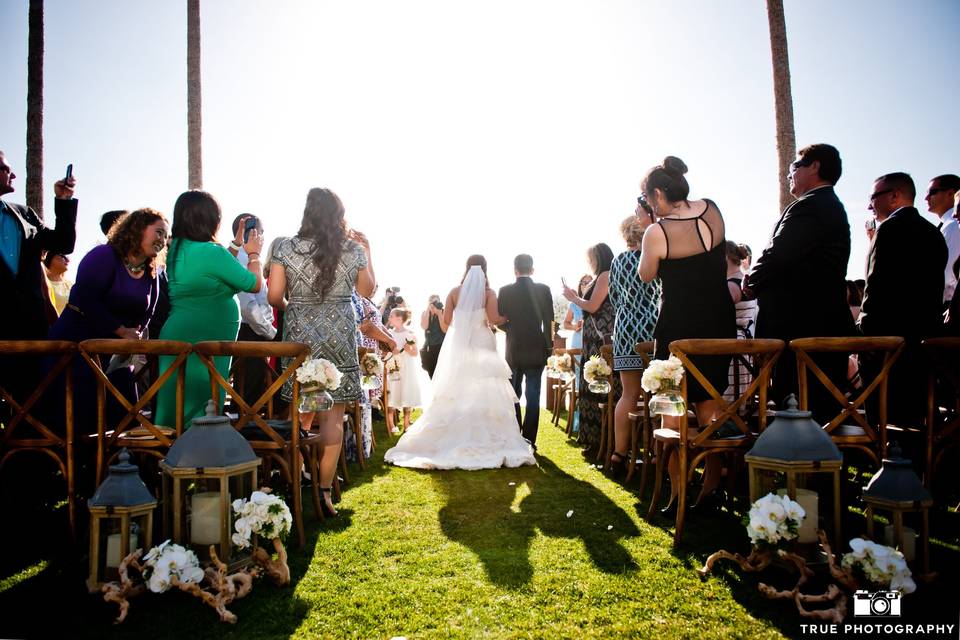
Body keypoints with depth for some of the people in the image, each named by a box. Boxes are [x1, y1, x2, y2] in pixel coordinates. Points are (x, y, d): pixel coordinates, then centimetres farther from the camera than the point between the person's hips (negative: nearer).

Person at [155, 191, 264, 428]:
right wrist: (254, 254, 9)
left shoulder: (176, 250, 9)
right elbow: (255, 284, -7)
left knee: (176, 407, 13)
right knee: (199, 412, -2)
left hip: (176, 335, 8)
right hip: (203, 341, -8)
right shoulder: (212, 252, -16)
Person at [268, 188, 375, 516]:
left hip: (299, 334, 2)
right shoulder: (353, 250, -2)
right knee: (333, 416, 4)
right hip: (339, 337, -1)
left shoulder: (287, 247, -1)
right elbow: (367, 290, 12)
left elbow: (274, 296, -3)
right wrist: (367, 250, 19)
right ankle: (324, 489, 4)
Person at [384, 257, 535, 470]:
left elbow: (446, 319, 2)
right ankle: (485, 440, -1)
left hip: (458, 346, 2)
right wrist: (507, 317, 7)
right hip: (482, 345, -2)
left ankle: (452, 438, 10)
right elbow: (494, 319, -13)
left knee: (454, 394, 7)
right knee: (484, 393, 0)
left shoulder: (455, 292, 3)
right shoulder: (489, 293, -3)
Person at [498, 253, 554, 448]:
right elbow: (549, 321, -4)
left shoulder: (505, 291, -4)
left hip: (513, 350, 1)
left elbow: (499, 321, -2)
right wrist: (549, 347, 5)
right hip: (536, 350, 0)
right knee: (533, 397, 4)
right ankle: (529, 441, 4)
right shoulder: (543, 290, -4)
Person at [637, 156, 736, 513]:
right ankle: (710, 490, 22)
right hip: (720, 322, 6)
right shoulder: (712, 210, 0)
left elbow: (646, 276, 1)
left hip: (679, 326, -6)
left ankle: (676, 494, 11)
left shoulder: (657, 233, -16)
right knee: (709, 407, 16)